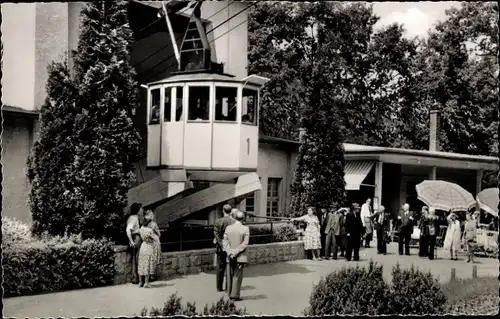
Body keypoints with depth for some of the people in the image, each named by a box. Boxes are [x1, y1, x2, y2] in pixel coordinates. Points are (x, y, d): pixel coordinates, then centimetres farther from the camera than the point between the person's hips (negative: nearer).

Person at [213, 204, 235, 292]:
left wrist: (222, 246, -10)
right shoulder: (234, 222, -9)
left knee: (220, 268, 11)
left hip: (220, 248, 1)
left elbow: (216, 235, -11)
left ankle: (219, 287, 17)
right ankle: (228, 287, 10)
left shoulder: (218, 221, -7)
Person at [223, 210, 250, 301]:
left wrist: (230, 253, -8)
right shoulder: (246, 229, -8)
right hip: (240, 257, -3)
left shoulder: (228, 228, 1)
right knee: (237, 276, 2)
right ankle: (235, 295, 0)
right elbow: (245, 243, -12)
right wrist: (236, 252, -12)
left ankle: (230, 294, 18)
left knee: (230, 276, 12)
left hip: (230, 257, 3)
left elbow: (225, 242, -3)